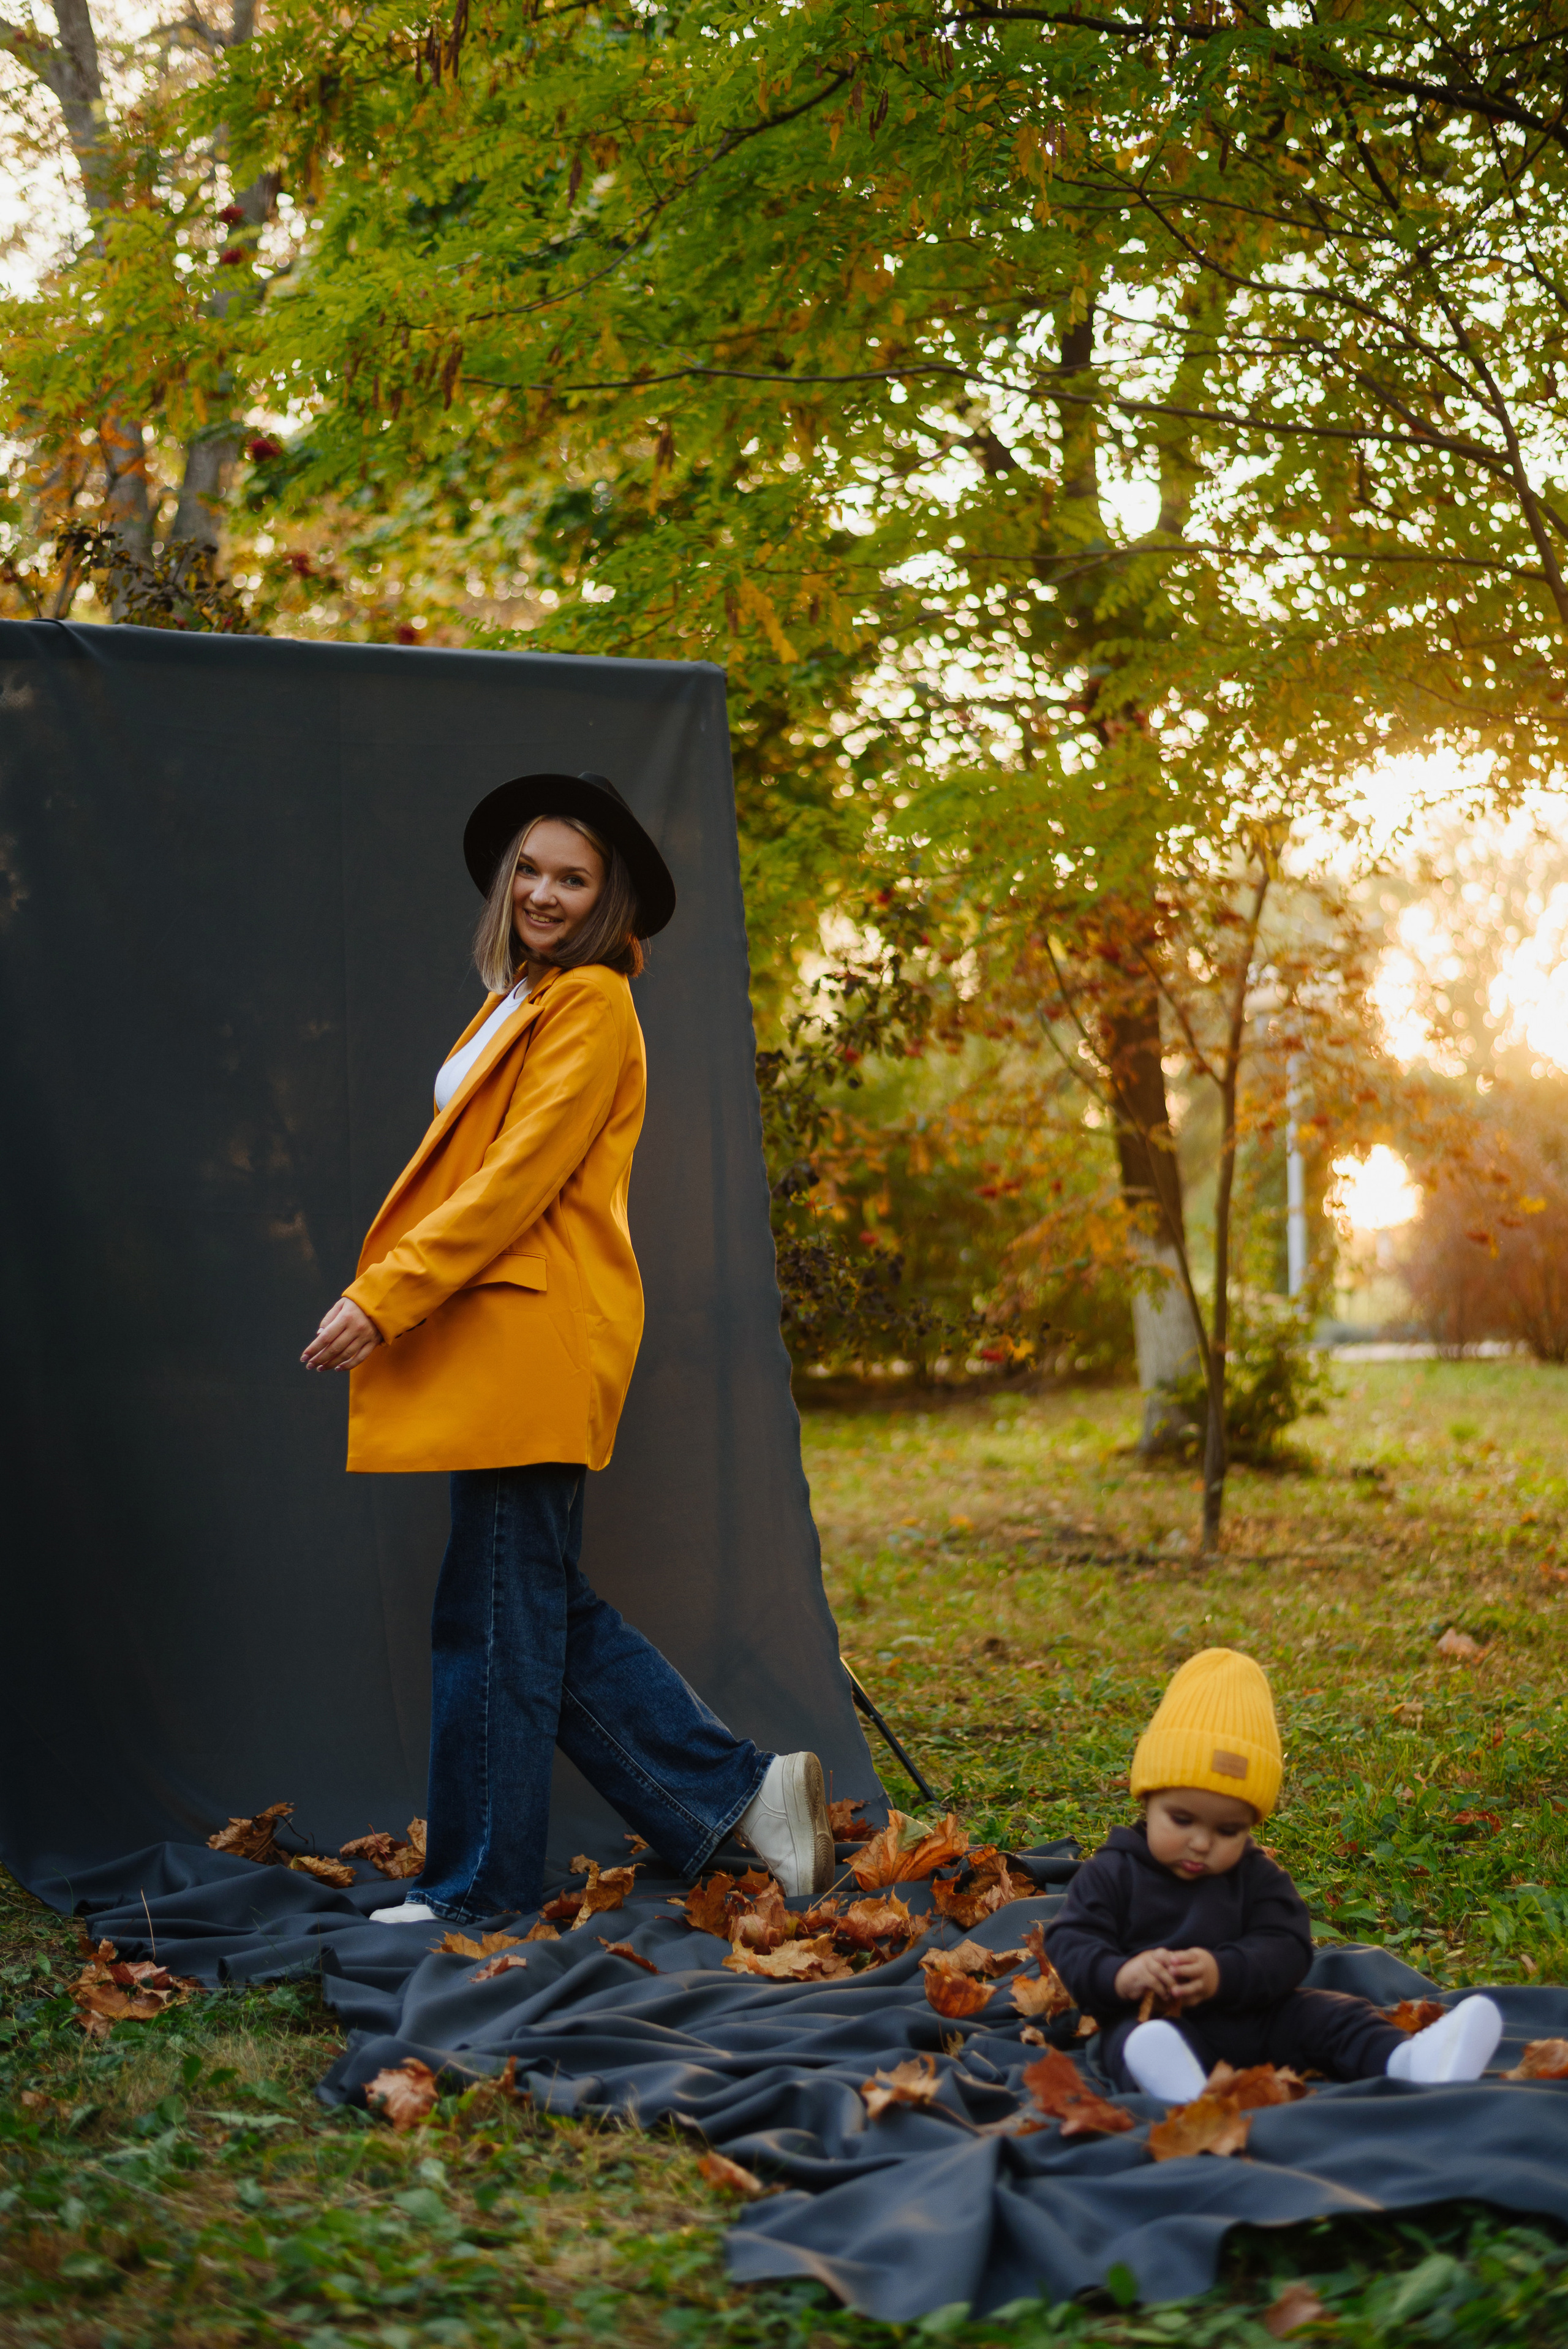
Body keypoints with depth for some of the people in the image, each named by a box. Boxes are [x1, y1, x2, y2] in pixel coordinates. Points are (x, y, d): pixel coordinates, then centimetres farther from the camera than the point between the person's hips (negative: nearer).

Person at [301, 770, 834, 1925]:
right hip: (496, 1350, 10)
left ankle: (480, 1887, 9)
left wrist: (384, 1294, -18)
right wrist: (381, 1297, 13)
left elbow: (520, 1178, -16)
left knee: (496, 1615, -2)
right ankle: (742, 1788, 18)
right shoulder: (525, 1003, 20)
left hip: (537, 1343, -10)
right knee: (548, 1612, 13)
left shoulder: (592, 1005, -8)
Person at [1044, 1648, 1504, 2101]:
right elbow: (1070, 1944, -1)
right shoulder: (1113, 1873, 4)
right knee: (1136, 2037, -37)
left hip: (1252, 2020, 5)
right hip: (1151, 2021, -5)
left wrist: (1224, 1973, -22)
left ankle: (1408, 2059, -38)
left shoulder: (1258, 1878, 10)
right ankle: (1171, 2079, -70)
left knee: (1327, 2015, -14)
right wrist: (1117, 1974, -23)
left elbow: (1285, 1950, -2)